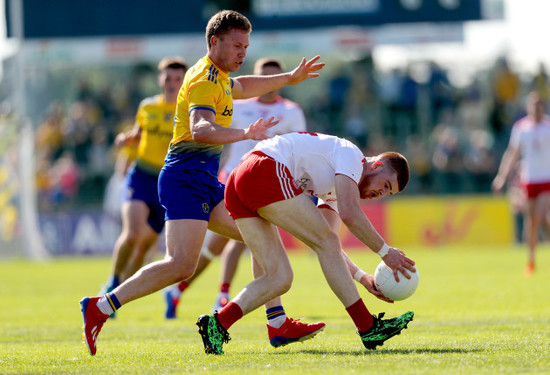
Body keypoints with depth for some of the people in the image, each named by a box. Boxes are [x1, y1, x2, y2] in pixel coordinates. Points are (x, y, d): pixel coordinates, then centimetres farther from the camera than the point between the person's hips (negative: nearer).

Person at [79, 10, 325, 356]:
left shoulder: (217, 77, 20)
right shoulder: (204, 82, -13)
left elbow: (241, 87, 45)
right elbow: (200, 130, -31)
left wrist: (289, 78, 44)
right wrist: (245, 134, -41)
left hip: (206, 182, 11)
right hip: (187, 177, -11)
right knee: (181, 265, -22)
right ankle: (101, 307, -18)